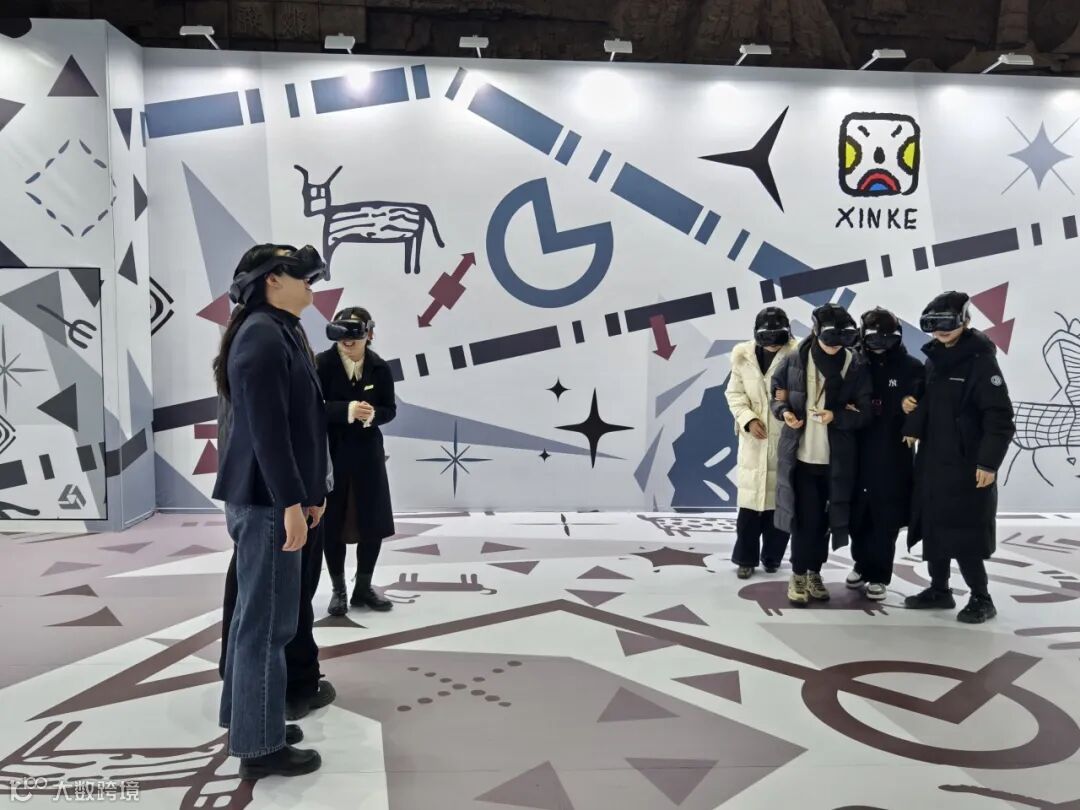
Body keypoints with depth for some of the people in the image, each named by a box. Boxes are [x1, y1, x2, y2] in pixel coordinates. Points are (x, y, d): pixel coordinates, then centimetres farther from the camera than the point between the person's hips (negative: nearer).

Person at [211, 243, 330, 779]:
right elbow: (266, 428, -21)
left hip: (269, 495, 10)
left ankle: (247, 719, 30)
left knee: (255, 614, 17)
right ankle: (260, 746, 9)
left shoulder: (278, 332, 15)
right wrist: (290, 501, -20)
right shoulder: (263, 335, -15)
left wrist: (309, 491, 18)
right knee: (268, 620, -2)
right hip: (267, 498, -10)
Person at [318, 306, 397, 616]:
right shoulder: (322, 363, -9)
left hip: (368, 454, 3)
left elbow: (390, 410, 5)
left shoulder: (380, 368, -1)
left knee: (373, 523, 7)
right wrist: (346, 410, -28)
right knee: (332, 524, 5)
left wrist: (373, 414, -16)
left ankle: (363, 588, 24)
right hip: (330, 454, -3)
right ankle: (338, 590, 21)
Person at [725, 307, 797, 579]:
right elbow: (735, 393, 4)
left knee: (779, 500, 8)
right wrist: (748, 419, -10)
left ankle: (772, 556, 25)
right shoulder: (743, 355, 0)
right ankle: (746, 558, 18)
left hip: (785, 439, -2)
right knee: (750, 499, 5)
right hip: (754, 439, 2)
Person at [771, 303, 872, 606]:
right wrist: (784, 411, -12)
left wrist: (836, 416, -19)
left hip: (836, 458, 1)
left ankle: (814, 573, 27)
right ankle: (798, 575, 13)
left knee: (823, 517, 11)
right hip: (800, 453, -1)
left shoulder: (855, 366, -3)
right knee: (806, 516, -2)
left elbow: (864, 413, -1)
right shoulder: (795, 360, -2)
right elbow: (776, 393, 10)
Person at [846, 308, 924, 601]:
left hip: (893, 458, -2)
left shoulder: (912, 368, -2)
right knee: (857, 515, 12)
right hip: (860, 455, 3)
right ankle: (862, 564, 32)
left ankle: (879, 575, 17)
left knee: (885, 520, 3)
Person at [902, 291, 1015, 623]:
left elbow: (1000, 418, -16)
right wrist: (912, 429, 2)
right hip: (932, 462, 7)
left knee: (964, 534, -4)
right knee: (933, 528, 12)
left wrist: (989, 462, -21)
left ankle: (981, 599, 11)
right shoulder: (933, 359, 10)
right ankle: (939, 589, 26)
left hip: (967, 466, -7)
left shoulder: (981, 360, -12)